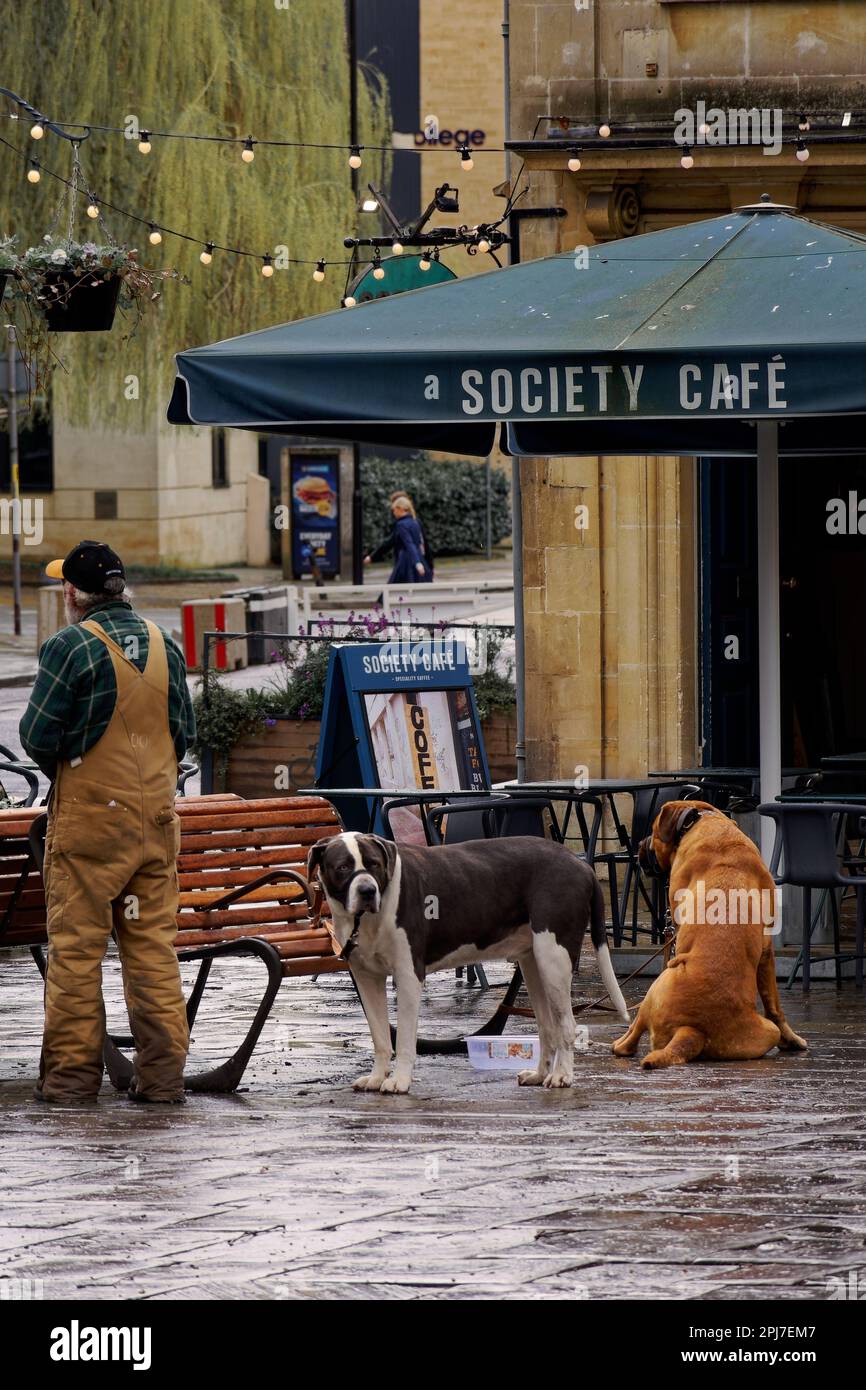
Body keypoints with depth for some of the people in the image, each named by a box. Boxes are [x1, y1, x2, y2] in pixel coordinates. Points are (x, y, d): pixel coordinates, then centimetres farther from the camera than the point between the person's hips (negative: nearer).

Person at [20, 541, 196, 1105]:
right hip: (157, 816, 5)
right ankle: (163, 1072, 6)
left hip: (88, 814, -5)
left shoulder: (70, 646, -11)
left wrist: (61, 771, 9)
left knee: (76, 945, 1)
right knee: (153, 942, 8)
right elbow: (185, 732, 12)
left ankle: (72, 1072, 2)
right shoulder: (165, 645, 7)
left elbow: (38, 734, -10)